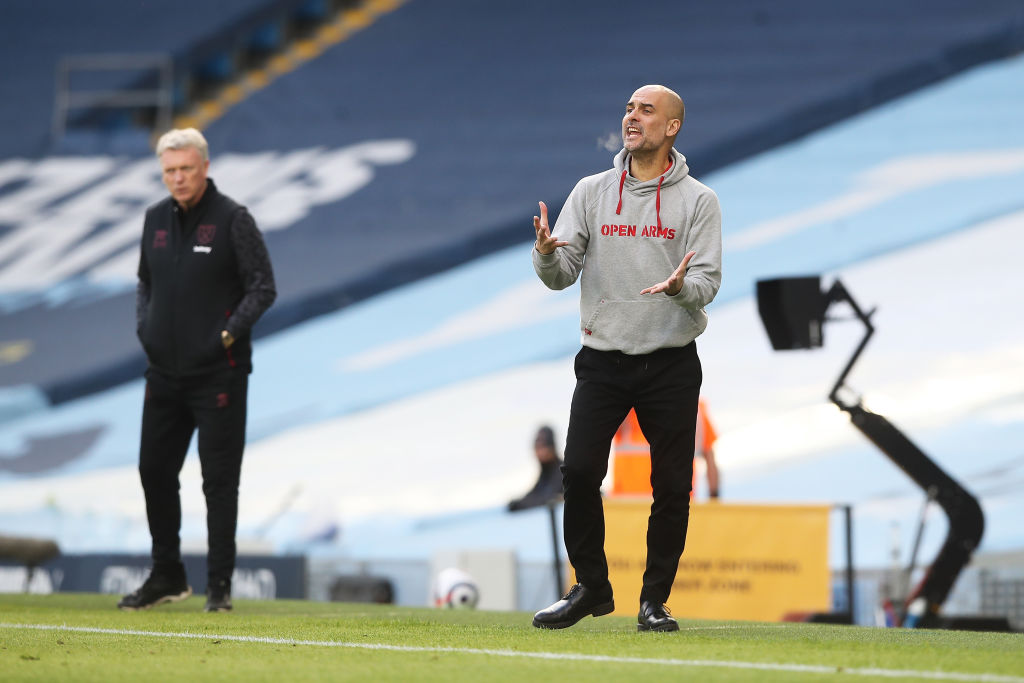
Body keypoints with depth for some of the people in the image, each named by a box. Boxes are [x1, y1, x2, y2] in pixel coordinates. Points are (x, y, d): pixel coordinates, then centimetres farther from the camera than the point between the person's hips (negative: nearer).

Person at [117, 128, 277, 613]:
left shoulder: (232, 219, -8)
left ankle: (219, 585, 4)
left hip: (218, 373, -6)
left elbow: (264, 287, -7)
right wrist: (143, 327, 5)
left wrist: (228, 334, -15)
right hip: (164, 371, 6)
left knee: (219, 478, -2)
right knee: (154, 470, 9)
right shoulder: (156, 219, 10)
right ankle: (167, 577, 21)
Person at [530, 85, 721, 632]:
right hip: (603, 360, 1)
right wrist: (545, 253, -21)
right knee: (579, 472, -8)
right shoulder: (592, 192, 7)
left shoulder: (697, 201, 1)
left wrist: (680, 286, -31)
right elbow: (560, 276, 2)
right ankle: (591, 587, 10)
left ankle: (654, 600, 14)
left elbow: (708, 281, -8)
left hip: (671, 365, -1)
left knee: (672, 487, 0)